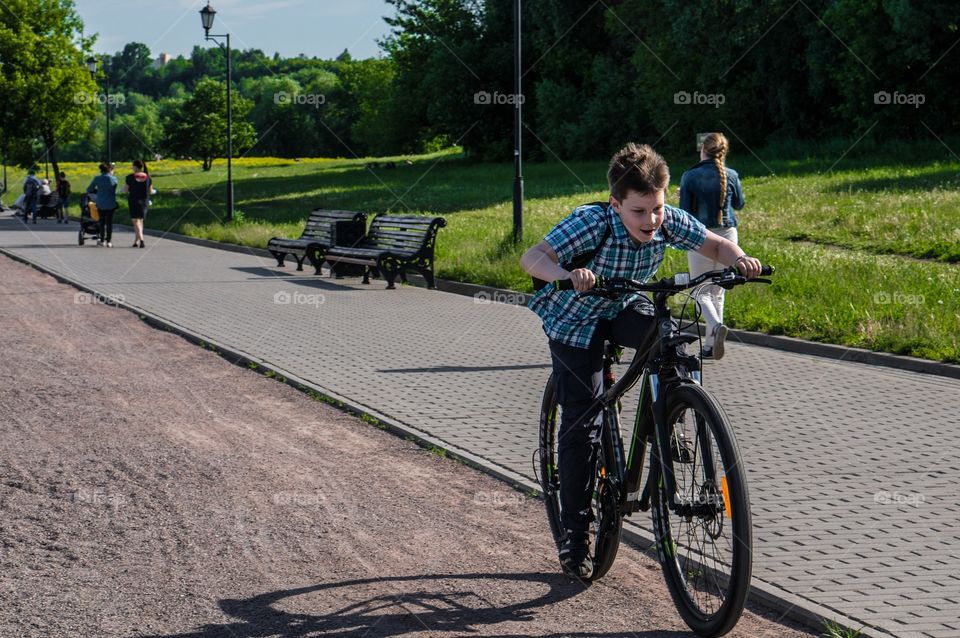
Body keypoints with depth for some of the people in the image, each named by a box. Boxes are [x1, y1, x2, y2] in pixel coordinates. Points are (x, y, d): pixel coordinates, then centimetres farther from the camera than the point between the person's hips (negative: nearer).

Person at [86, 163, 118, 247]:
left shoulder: (97, 179, -5)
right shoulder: (114, 179, -5)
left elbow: (89, 190, 1)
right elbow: (114, 192, 7)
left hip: (101, 204, 1)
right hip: (111, 204, -1)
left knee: (102, 222, 13)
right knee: (109, 222, 6)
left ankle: (102, 240, 16)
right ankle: (109, 241, 4)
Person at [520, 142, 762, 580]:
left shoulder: (669, 221, -21)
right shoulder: (591, 222, -32)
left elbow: (717, 246, -9)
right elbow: (533, 257, -40)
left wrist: (738, 259, -32)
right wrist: (568, 275, -60)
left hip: (624, 309, 4)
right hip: (575, 319, -3)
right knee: (581, 424, -7)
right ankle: (574, 533, 5)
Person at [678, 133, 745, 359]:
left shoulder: (690, 177, -8)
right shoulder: (731, 175, 0)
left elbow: (684, 212, -6)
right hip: (728, 235, 3)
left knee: (702, 292, 5)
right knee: (718, 291, 13)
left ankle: (716, 325, -25)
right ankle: (709, 345, 14)